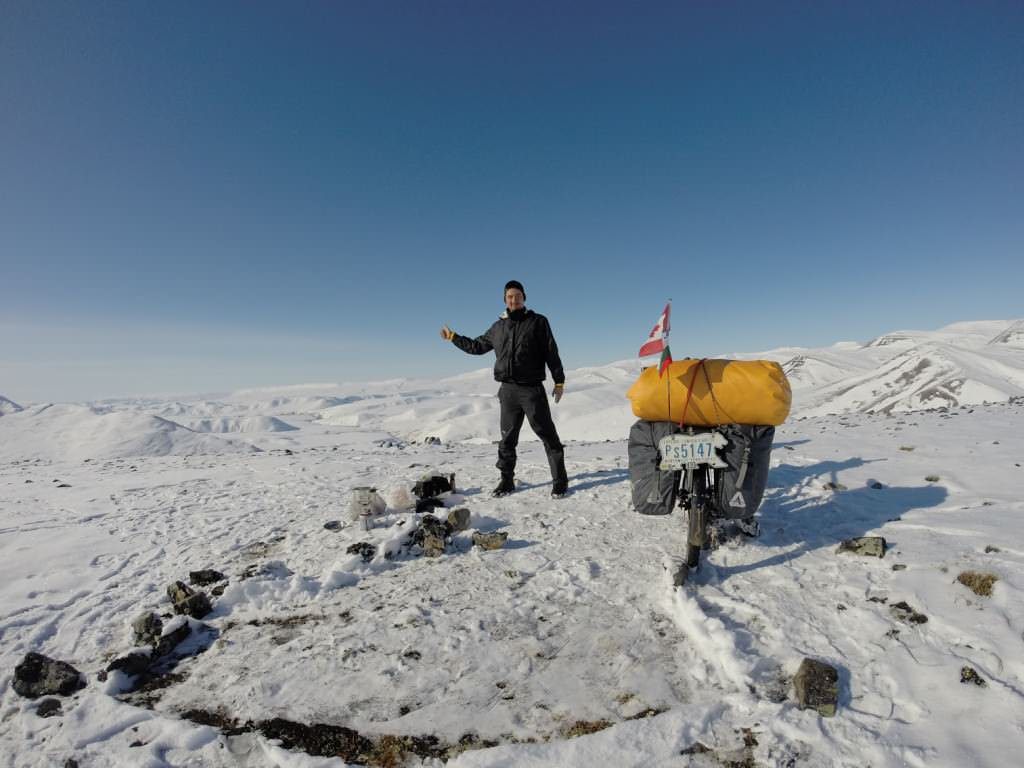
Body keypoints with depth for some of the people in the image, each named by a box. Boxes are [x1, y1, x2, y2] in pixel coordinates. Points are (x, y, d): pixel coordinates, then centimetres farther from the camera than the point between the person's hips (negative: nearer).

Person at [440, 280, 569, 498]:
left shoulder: (538, 322, 3)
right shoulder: (498, 327, 14)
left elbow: (552, 353, 1)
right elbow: (477, 346, 26)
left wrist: (559, 381, -3)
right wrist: (453, 337, 26)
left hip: (532, 388, -4)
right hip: (508, 390, 4)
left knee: (547, 434, -4)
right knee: (507, 438, 9)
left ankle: (560, 481, 4)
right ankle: (507, 480, 21)